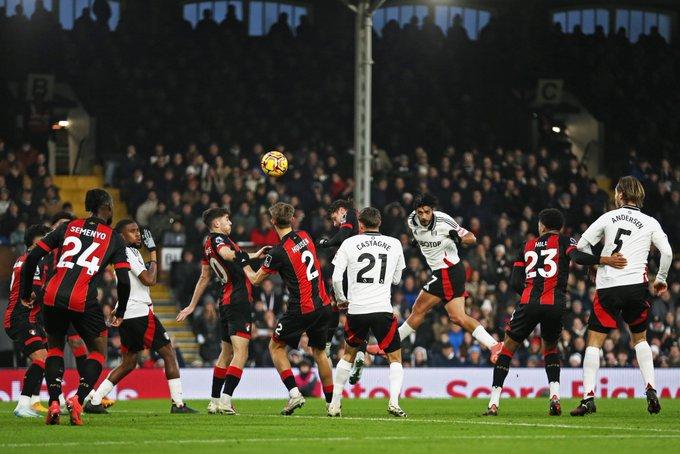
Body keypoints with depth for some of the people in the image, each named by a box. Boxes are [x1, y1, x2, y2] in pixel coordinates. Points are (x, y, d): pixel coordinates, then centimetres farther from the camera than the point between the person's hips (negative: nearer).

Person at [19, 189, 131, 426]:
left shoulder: (68, 227, 16)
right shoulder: (113, 238, 10)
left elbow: (32, 257, 10)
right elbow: (124, 281, 2)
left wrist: (26, 294, 19)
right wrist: (120, 313, 17)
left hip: (53, 297, 3)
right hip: (83, 301, -3)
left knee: (54, 348, 23)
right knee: (98, 351, 16)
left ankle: (54, 403, 6)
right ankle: (78, 400, -3)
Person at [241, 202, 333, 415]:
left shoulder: (279, 252, -15)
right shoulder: (304, 236, 3)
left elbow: (256, 279, -1)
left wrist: (244, 263, 19)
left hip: (302, 308, -6)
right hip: (323, 304, 6)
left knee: (276, 346, 11)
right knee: (319, 351, 19)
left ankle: (294, 393, -4)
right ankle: (332, 403, 18)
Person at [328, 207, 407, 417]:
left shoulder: (349, 244, 2)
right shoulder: (394, 244, 6)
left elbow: (336, 278, -2)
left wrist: (341, 299, 15)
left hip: (356, 310, 1)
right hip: (382, 309, -1)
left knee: (349, 354, 21)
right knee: (395, 358, 9)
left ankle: (334, 404, 21)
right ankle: (394, 402, -12)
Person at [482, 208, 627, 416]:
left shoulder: (528, 246, 20)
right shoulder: (564, 241, 12)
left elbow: (515, 282, 14)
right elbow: (577, 256, -11)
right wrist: (605, 260, -16)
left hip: (528, 303, 0)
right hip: (555, 305, 0)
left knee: (508, 348, 15)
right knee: (550, 348, 25)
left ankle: (494, 403, 6)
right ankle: (555, 395, 4)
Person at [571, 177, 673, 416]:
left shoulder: (609, 217, 6)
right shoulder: (650, 223, 7)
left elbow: (582, 245, 6)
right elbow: (667, 252, -1)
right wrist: (661, 279, 15)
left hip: (608, 287, -2)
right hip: (636, 286, 2)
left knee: (594, 340, 2)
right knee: (640, 338, 21)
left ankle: (588, 397, -9)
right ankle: (651, 391, 7)